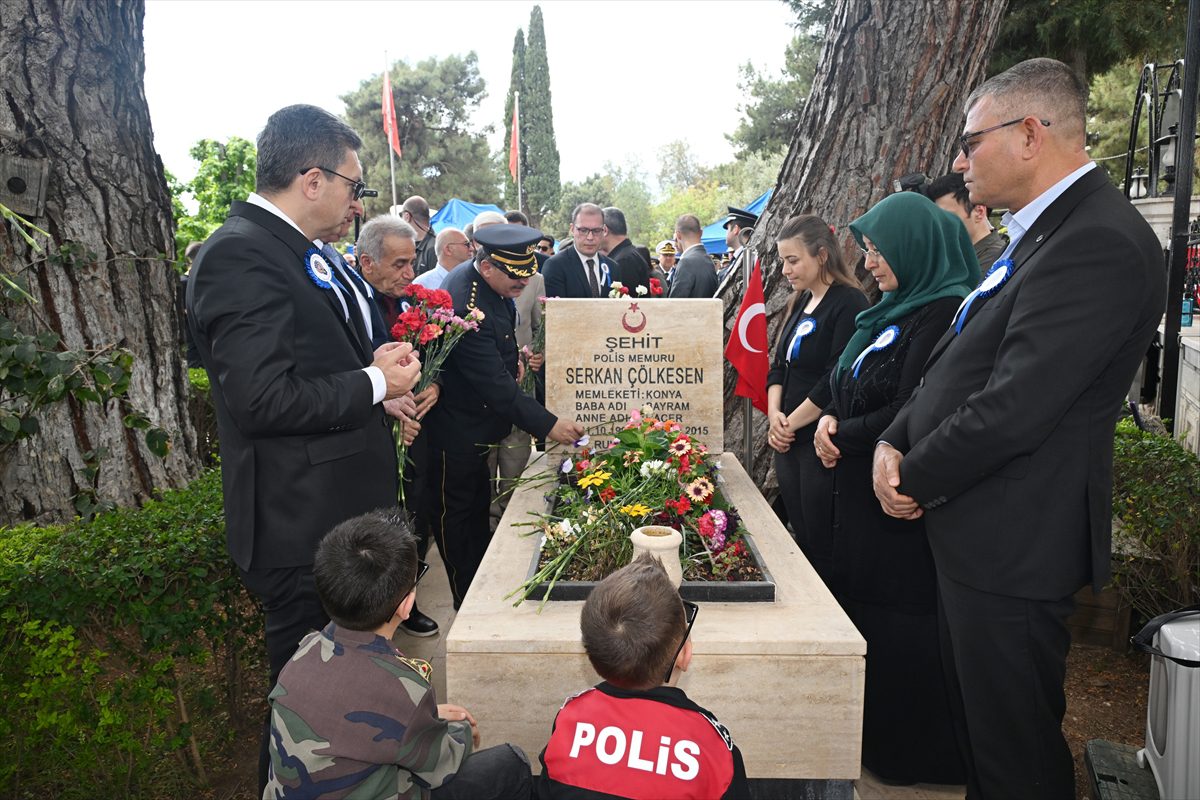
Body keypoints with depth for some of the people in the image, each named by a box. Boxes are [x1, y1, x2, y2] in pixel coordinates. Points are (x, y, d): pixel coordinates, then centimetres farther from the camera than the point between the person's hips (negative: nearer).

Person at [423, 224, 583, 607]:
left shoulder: (486, 282, -5)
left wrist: (509, 358, 4)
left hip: (480, 417, 10)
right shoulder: (465, 306, -34)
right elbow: (496, 385, -33)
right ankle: (466, 602, 21)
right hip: (457, 429, -10)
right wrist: (548, 425, -31)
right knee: (455, 512, 7)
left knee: (479, 505, 22)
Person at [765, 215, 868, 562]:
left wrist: (791, 422, -11)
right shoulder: (798, 304, 14)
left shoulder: (849, 303, -12)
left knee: (822, 546, 0)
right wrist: (775, 414, -2)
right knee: (799, 538, 14)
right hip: (789, 442, 8)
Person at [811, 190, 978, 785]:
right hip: (858, 489, 9)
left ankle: (908, 752, 22)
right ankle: (870, 731, 33)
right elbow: (843, 380, 17)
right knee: (857, 603, 16)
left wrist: (842, 435, -9)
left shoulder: (942, 314, -18)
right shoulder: (894, 308, 12)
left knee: (896, 624, 3)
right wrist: (830, 419, -3)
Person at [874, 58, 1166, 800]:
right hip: (986, 532, 9)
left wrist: (917, 480, -12)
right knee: (983, 723, 24)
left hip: (1013, 543, -9)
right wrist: (896, 441, 0)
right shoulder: (1043, 231, 11)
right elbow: (961, 365, 13)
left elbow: (1014, 408, -26)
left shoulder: (1099, 243, -22)